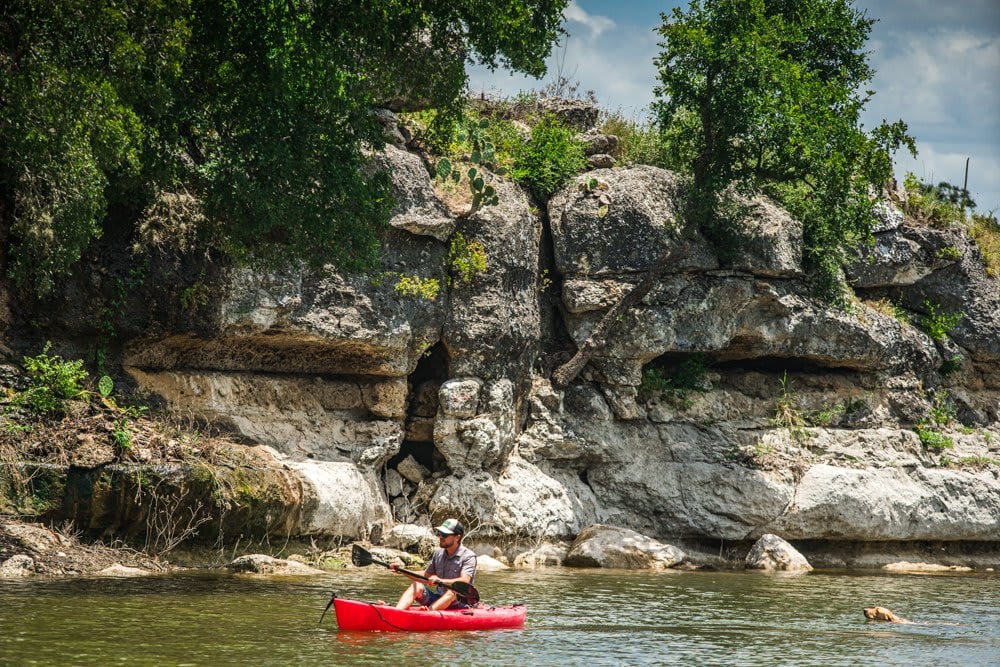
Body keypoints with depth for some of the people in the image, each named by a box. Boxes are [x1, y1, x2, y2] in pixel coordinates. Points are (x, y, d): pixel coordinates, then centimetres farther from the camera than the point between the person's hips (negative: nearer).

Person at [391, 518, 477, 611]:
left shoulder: (468, 556, -9)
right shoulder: (438, 553, 10)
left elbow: (465, 581, -25)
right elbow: (426, 575, 21)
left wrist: (441, 581, -39)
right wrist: (402, 571, 8)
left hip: (460, 602, -6)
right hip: (438, 600, 6)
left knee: (453, 591, -36)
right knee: (417, 586, -16)